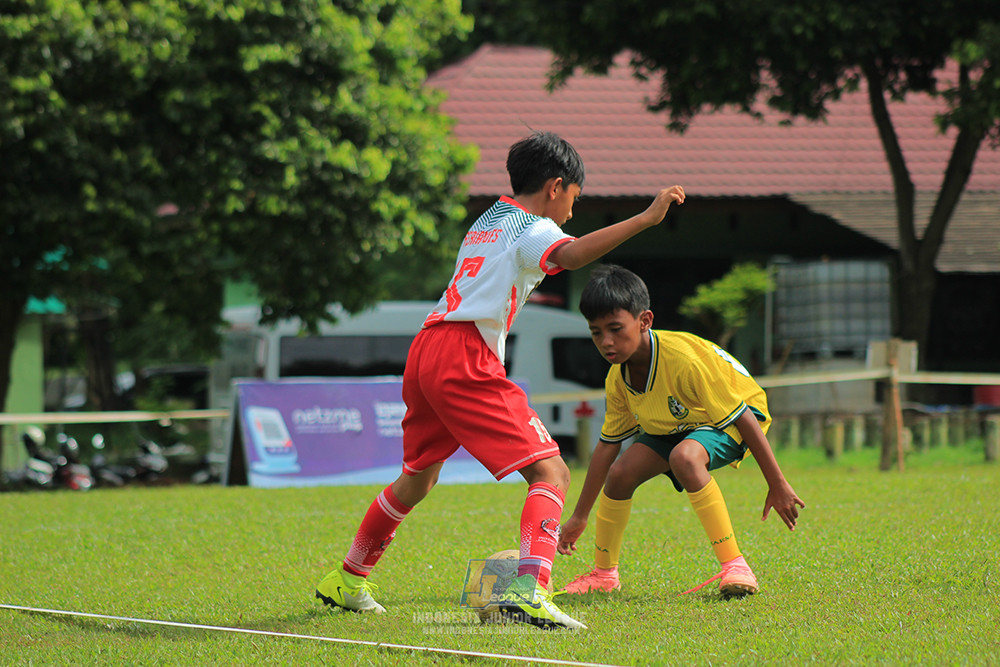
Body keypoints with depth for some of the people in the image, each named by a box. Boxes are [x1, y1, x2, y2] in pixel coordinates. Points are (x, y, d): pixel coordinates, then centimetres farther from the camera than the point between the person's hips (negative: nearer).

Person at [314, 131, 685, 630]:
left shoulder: (487, 221, 24)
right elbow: (571, 254, -24)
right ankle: (528, 590, -30)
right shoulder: (531, 228, -3)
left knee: (417, 480, 28)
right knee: (551, 474, -11)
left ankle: (347, 582, 41)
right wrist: (646, 219, -27)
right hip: (465, 361, -9)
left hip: (425, 349, 9)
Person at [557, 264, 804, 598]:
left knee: (684, 457, -37)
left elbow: (743, 417, -30)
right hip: (674, 426, 7)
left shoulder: (682, 359, -36)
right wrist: (579, 517, 6)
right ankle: (604, 574, 12)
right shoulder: (618, 379, -13)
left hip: (730, 421, -7)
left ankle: (735, 567, -31)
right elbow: (607, 445, 1)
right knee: (621, 472, -12)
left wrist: (777, 486, -26)